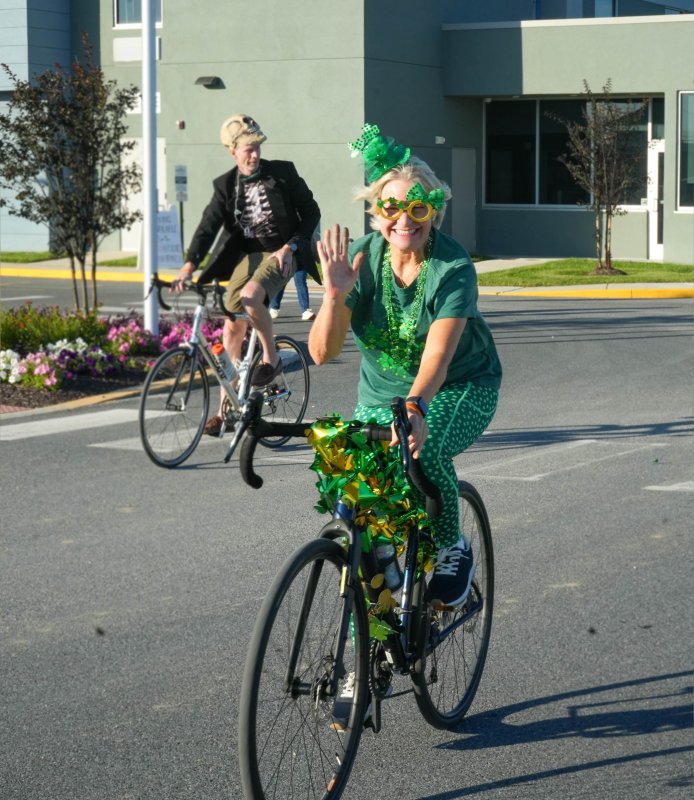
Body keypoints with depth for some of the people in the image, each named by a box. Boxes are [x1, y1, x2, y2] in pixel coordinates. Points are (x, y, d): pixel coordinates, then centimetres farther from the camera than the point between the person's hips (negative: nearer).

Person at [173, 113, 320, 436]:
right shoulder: (226, 185, 3)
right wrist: (189, 266, -20)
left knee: (250, 296, -34)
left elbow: (311, 213, 1)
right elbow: (209, 225, -6)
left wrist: (291, 247, -12)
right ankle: (228, 404, 8)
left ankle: (271, 357, -11)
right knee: (232, 327, -2)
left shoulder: (282, 173, -4)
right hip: (246, 254, 4)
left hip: (281, 254, -4)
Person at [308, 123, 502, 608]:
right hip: (381, 391, 4)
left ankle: (452, 549, -5)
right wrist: (336, 294, -33)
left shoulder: (453, 267, -23)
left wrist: (415, 408, -54)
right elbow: (322, 353, -17)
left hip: (461, 386, -4)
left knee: (425, 450, -33)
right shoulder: (360, 259, -13)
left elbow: (438, 354, -36)